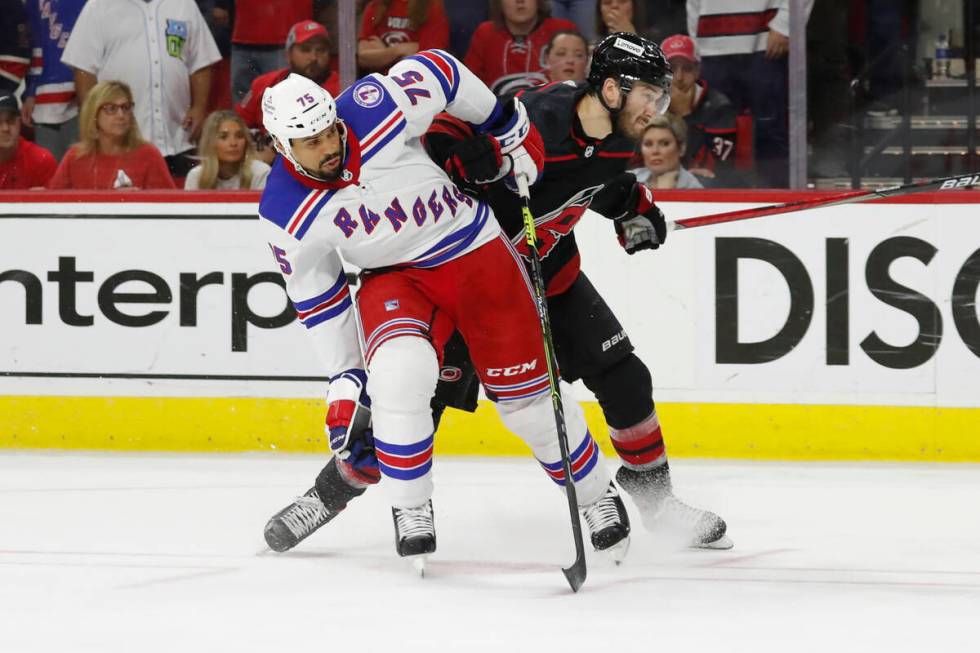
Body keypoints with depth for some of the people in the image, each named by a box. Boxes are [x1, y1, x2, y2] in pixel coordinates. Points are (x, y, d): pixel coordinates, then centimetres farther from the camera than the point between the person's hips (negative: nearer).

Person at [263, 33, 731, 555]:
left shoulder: (616, 137, -7)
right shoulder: (534, 120, -32)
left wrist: (632, 206, 0)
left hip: (550, 271, 7)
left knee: (623, 378, 0)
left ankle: (652, 493, 19)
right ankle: (332, 491, 8)